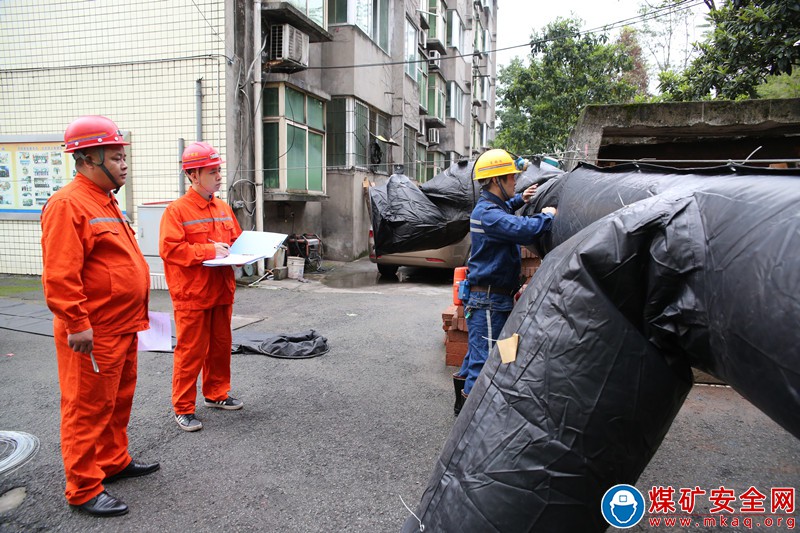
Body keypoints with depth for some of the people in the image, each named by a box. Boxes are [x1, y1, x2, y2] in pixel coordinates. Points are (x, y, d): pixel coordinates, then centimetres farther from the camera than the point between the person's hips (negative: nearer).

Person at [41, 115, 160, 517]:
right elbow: (59, 274, -23)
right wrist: (77, 324, -23)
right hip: (92, 334, -10)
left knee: (118, 401, 20)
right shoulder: (68, 204, -17)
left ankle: (114, 461, 37)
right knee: (89, 409, 2)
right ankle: (84, 490, 15)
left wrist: (134, 311, 22)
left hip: (122, 327, 10)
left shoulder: (105, 201, 15)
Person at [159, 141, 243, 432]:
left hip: (221, 293, 7)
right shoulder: (176, 210, -10)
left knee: (221, 346, 16)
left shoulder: (224, 209, 11)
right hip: (192, 296, -7)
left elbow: (236, 240, 20)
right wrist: (209, 250, -20)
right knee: (191, 351, 0)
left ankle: (216, 394, 34)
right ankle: (183, 409, 13)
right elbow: (169, 249, -19)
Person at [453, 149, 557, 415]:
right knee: (485, 356, -4)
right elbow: (524, 230, -34)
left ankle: (463, 389, 36)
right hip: (488, 300, -11)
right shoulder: (488, 214, -21)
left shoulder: (489, 206, 13)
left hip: (490, 297, 11)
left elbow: (504, 211, 39)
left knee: (479, 349, 22)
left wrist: (520, 199, 21)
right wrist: (547, 216, -15)